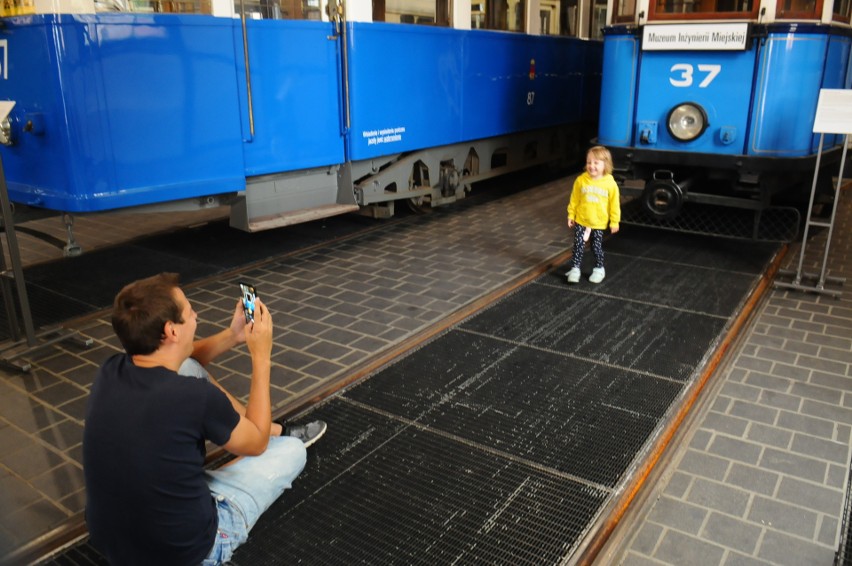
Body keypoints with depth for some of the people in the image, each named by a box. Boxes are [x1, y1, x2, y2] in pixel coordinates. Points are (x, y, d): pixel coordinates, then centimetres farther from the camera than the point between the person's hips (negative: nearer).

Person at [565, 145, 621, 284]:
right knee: (578, 246, 2)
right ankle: (575, 269, 13)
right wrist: (571, 215, 3)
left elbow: (614, 204, -4)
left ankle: (599, 269, 29)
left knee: (597, 247, 10)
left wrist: (614, 222, 0)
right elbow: (574, 200, 0)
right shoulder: (581, 180, -9)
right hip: (581, 221, 1)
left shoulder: (610, 183, -11)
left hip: (599, 223, -1)